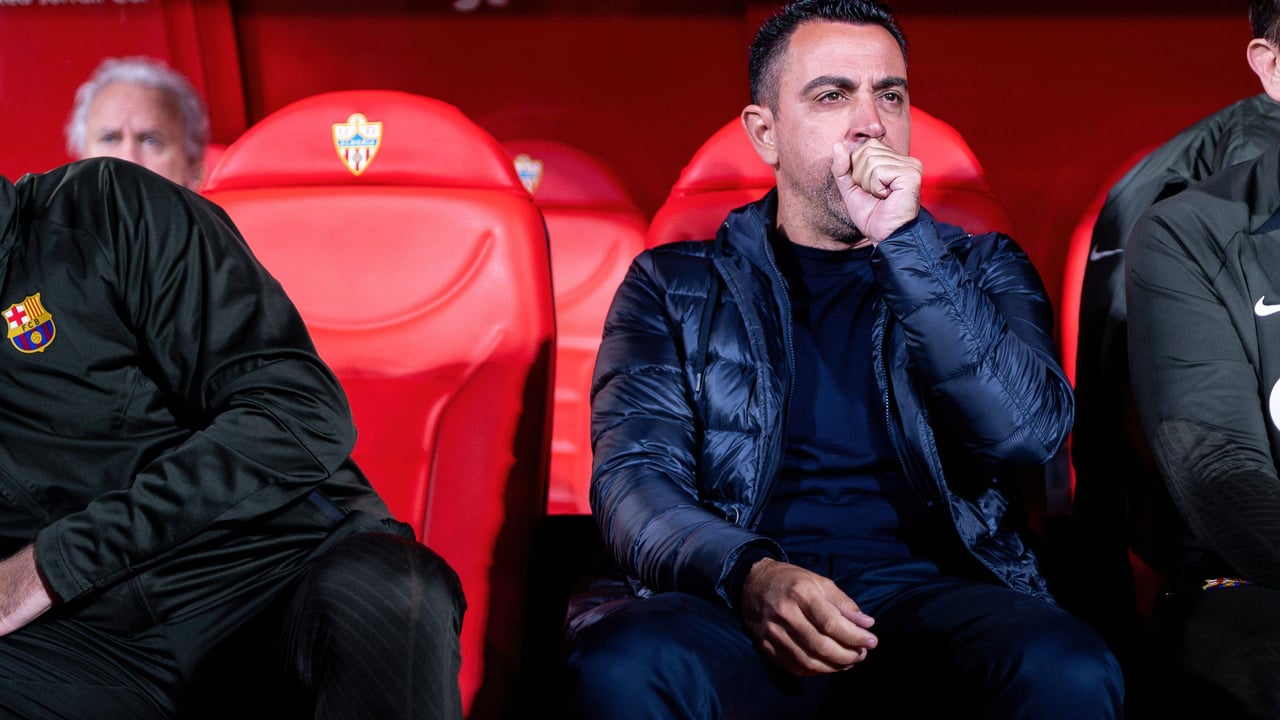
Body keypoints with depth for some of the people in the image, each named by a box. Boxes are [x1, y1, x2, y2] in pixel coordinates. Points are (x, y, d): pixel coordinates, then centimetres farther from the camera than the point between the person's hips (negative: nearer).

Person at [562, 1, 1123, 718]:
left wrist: (905, 241, -8)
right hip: (741, 608, 0)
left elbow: (1027, 436, -2)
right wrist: (750, 573, -21)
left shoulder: (979, 268, 18)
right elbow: (635, 476, 0)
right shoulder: (674, 285, 14)